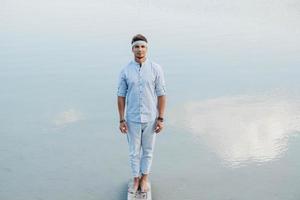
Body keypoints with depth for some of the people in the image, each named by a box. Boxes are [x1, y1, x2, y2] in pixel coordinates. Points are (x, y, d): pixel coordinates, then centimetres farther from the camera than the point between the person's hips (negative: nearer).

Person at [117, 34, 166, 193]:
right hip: (132, 119, 0)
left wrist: (161, 118, -6)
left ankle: (144, 179, 30)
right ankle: (135, 179, 28)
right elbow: (121, 96, 0)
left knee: (148, 151, 13)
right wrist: (121, 120, -3)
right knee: (134, 152, 11)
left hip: (150, 118, 0)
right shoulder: (125, 71, -3)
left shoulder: (156, 69, -5)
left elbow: (161, 95, -3)